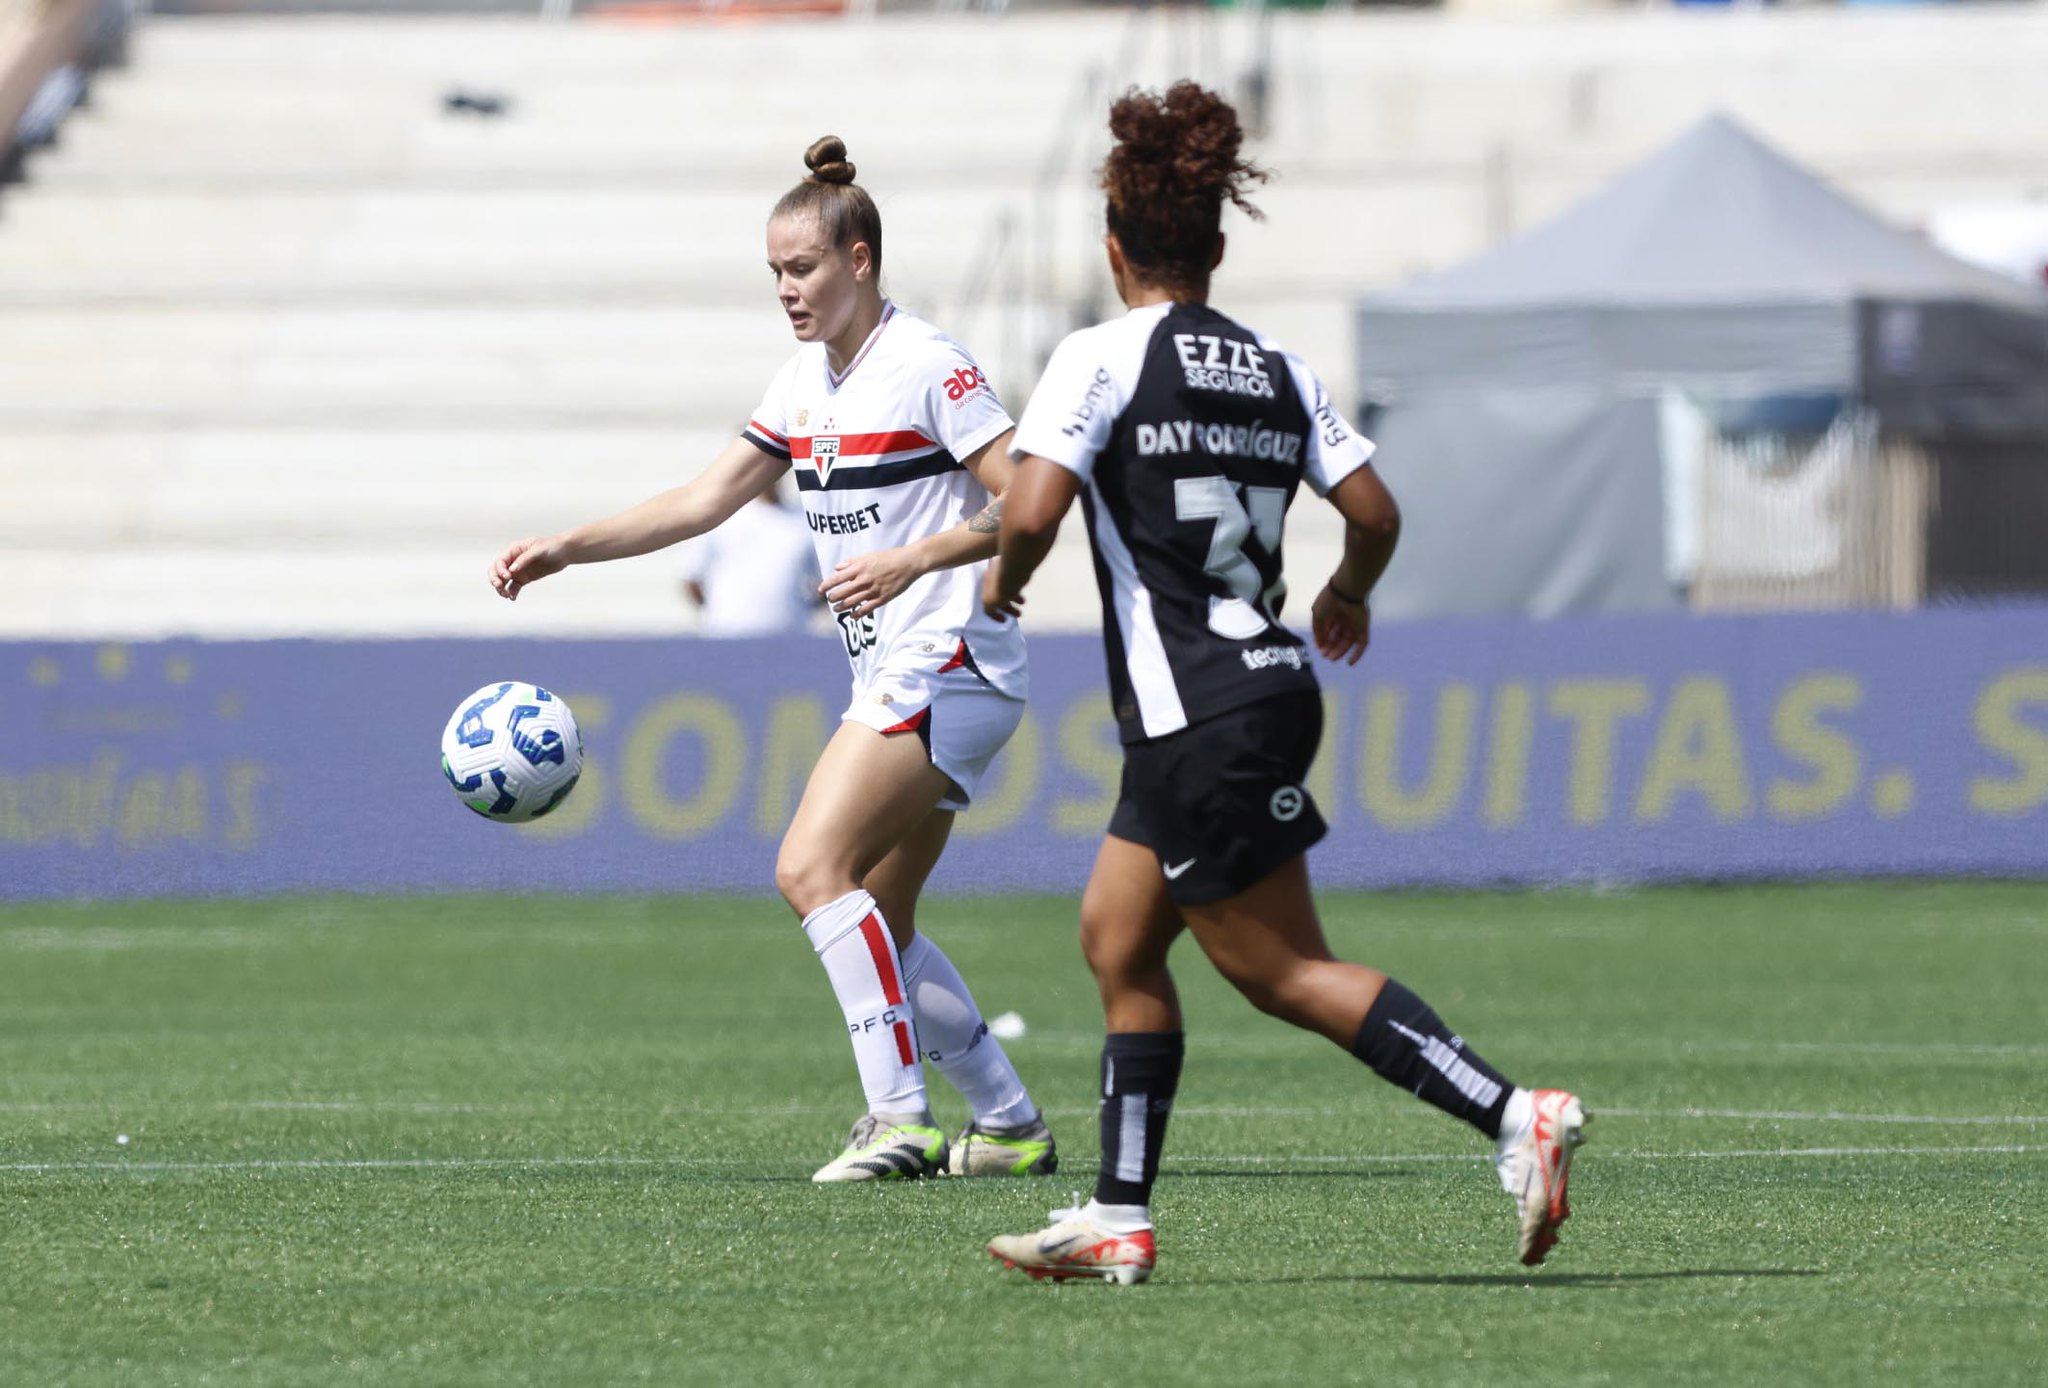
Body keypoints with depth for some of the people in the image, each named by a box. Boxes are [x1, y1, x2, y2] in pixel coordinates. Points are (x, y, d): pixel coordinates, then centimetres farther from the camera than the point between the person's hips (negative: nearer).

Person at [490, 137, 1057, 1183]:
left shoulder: (927, 366, -13)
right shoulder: (805, 382, 12)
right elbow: (706, 500, 14)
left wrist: (911, 560, -28)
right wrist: (565, 548, 7)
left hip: (947, 663, -9)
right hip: (892, 676, 9)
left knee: (813, 868, -20)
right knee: (877, 924, 9)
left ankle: (899, 1116, -21)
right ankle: (1010, 1125, 17)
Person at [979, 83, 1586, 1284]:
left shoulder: (1105, 356, -8)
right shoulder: (1277, 371, 9)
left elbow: (1033, 510, -19)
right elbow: (1375, 513, 5)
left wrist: (1004, 581, 2)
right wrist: (1349, 596, 26)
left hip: (1197, 722, -8)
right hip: (1271, 683, 8)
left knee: (1287, 973, -4)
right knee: (1117, 939, 17)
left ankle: (1515, 1116, -15)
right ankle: (1119, 1222, 16)